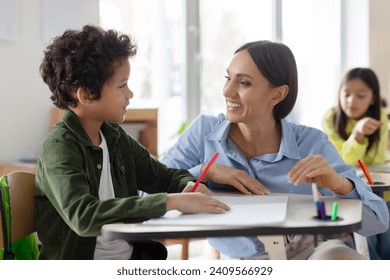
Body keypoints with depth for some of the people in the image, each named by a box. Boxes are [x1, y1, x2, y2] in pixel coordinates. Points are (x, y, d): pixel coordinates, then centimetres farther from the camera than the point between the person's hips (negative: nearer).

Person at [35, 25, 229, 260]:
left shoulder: (115, 136, 7)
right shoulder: (60, 147, -14)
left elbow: (165, 176, 18)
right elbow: (83, 216, -29)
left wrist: (189, 185, -5)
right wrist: (170, 202, -31)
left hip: (133, 257, 6)